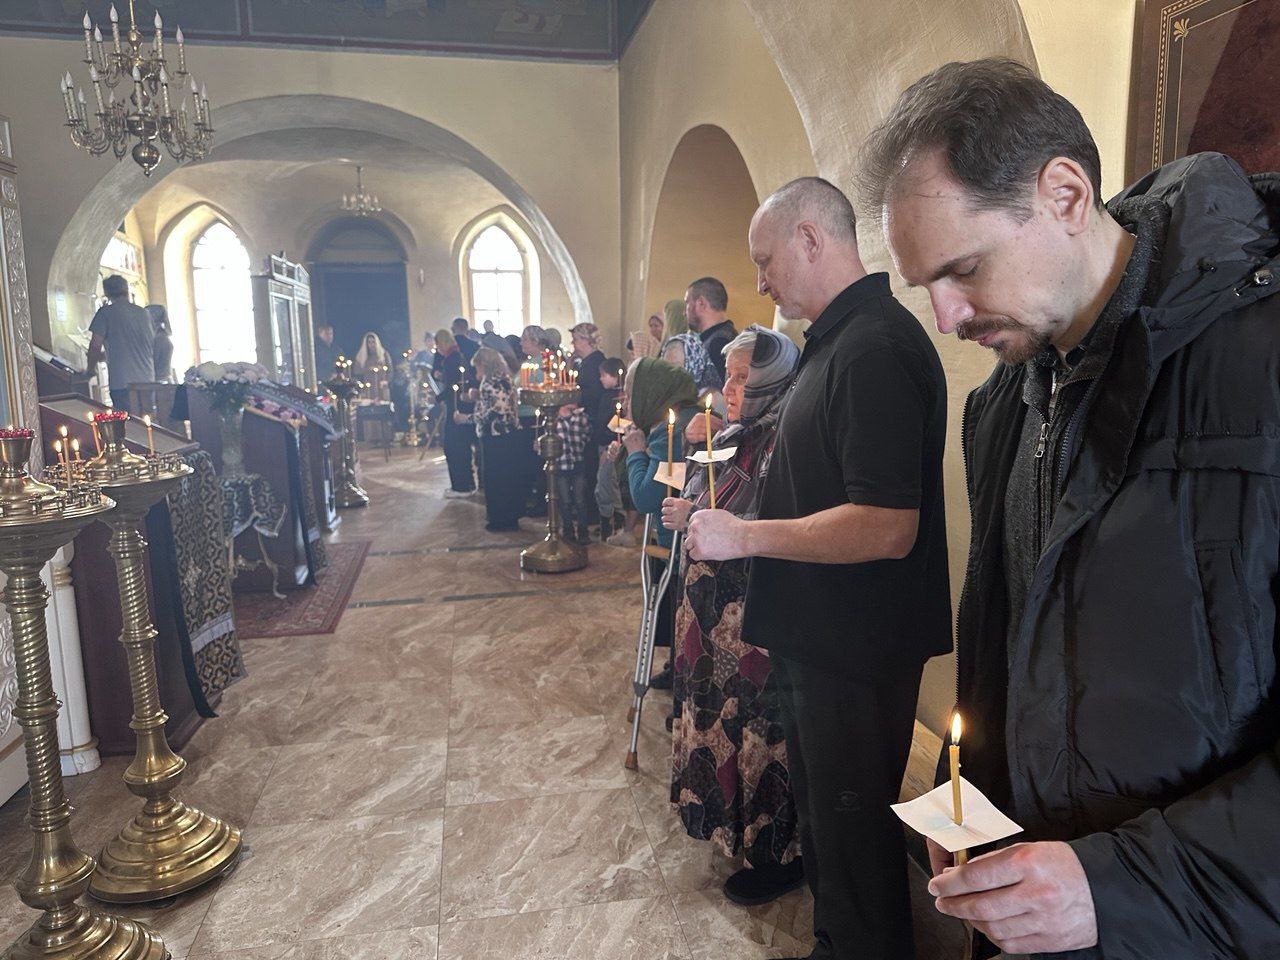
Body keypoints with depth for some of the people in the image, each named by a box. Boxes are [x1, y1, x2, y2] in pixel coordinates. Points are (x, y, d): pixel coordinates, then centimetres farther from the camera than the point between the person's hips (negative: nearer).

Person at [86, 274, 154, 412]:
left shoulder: (106, 312, -3)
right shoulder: (144, 313, 11)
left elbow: (95, 346, -6)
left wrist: (91, 369, 9)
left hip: (122, 384, -5)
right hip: (148, 381, 5)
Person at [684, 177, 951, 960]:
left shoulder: (876, 347, -22)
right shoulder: (842, 338, 11)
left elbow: (886, 526, -29)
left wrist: (744, 536, -21)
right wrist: (728, 505, 10)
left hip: (857, 651, -10)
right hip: (819, 636, 10)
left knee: (854, 833, 9)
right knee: (823, 815, 25)